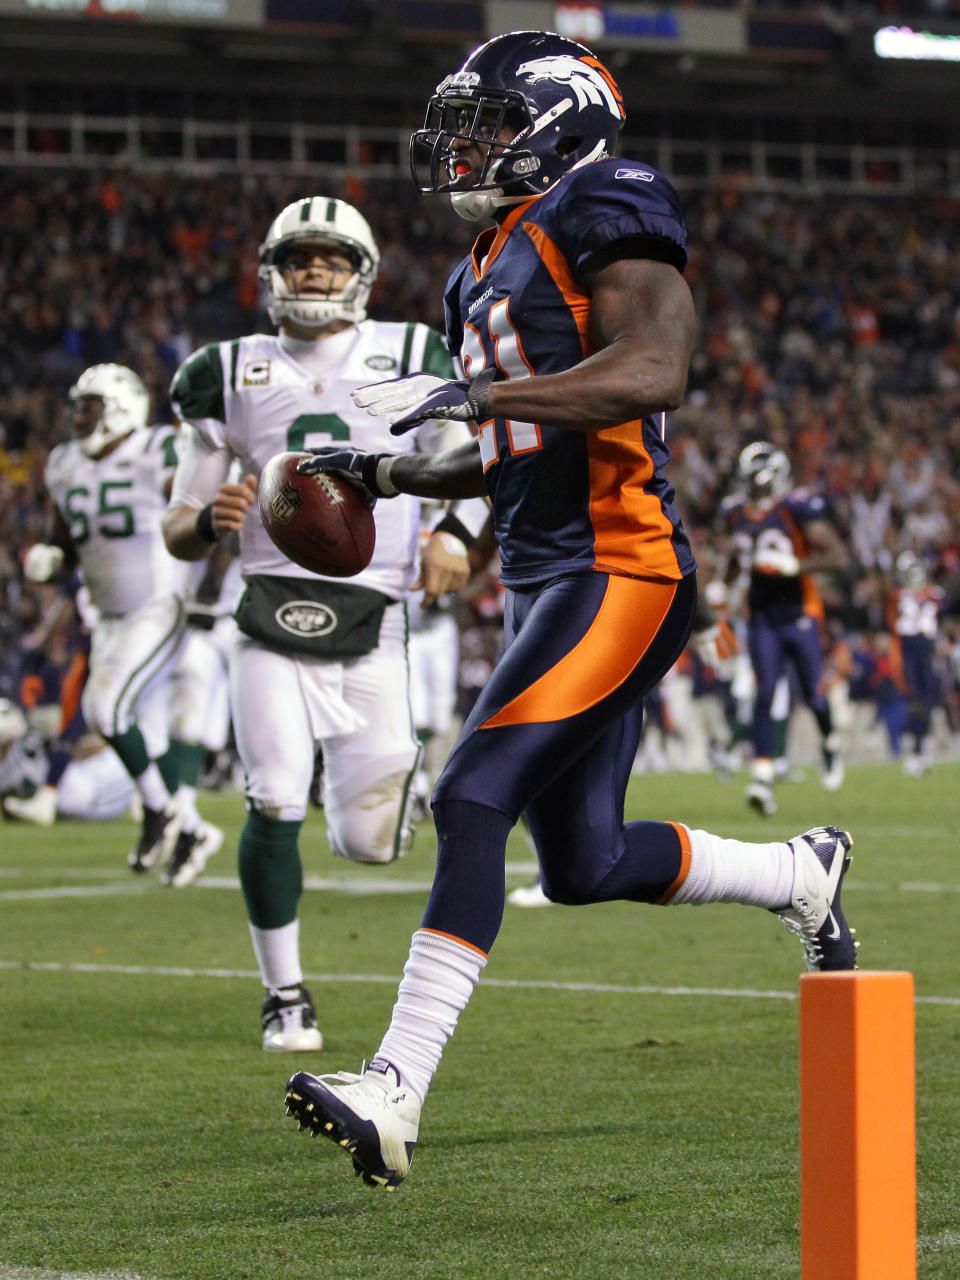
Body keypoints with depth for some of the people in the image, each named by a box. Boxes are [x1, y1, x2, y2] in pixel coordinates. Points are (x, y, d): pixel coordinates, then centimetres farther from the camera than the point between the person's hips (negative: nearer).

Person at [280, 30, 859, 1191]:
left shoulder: (603, 216, -8)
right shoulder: (490, 268, 20)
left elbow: (651, 372, -23)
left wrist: (460, 398, -24)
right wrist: (386, 477, 14)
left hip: (618, 573, -10)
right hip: (545, 580, 10)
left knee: (473, 802, -19)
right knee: (584, 864, 13)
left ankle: (395, 1090, -23)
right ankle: (799, 874, 36)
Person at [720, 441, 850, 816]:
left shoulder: (800, 509, -14)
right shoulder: (737, 514, 6)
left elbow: (839, 558, -18)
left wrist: (791, 565, -27)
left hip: (800, 615, -4)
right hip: (762, 617, 4)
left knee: (813, 696, 2)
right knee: (763, 694, -10)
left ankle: (829, 742, 35)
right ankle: (763, 777, -14)